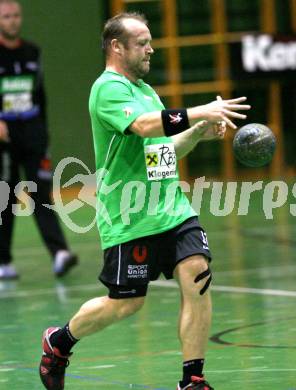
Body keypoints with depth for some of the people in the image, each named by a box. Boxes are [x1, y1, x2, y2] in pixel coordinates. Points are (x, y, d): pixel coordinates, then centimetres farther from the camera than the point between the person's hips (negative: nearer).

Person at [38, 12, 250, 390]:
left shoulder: (146, 90, 18)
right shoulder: (108, 88, -10)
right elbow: (145, 125, -28)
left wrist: (199, 133, 9)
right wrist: (200, 113, -30)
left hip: (173, 208, 7)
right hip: (130, 218, -7)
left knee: (197, 275, -11)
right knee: (125, 303, -1)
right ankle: (59, 341, 27)